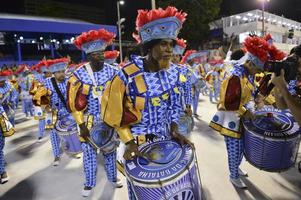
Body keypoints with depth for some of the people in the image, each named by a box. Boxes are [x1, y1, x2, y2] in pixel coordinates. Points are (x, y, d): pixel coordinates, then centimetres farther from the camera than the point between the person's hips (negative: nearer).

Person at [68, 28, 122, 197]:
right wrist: (82, 124, -11)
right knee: (89, 152, 10)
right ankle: (90, 183, 30)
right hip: (89, 120, -1)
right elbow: (74, 103, -9)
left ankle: (113, 177, 36)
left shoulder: (112, 72, -7)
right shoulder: (79, 75, -13)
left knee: (110, 150, 15)